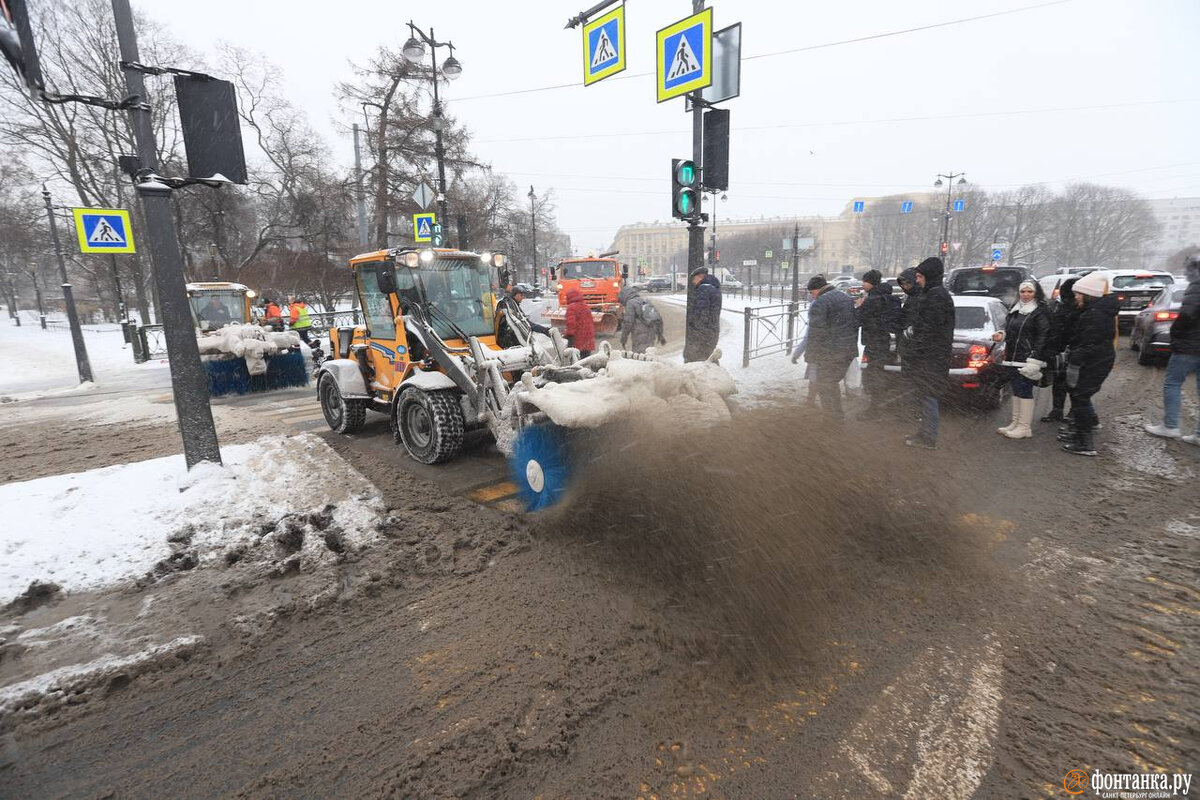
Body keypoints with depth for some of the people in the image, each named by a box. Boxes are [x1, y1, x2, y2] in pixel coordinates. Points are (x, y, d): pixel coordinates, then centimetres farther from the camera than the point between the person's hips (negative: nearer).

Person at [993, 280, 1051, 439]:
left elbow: (1043, 337, -13)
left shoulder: (1041, 312, -8)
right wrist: (1002, 335, 2)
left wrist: (1034, 360, -20)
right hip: (1013, 358, 7)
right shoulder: (1015, 309, 14)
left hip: (1027, 359, -7)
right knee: (1016, 390, 13)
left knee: (1024, 391, -4)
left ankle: (1025, 427, 3)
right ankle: (1016, 423, 22)